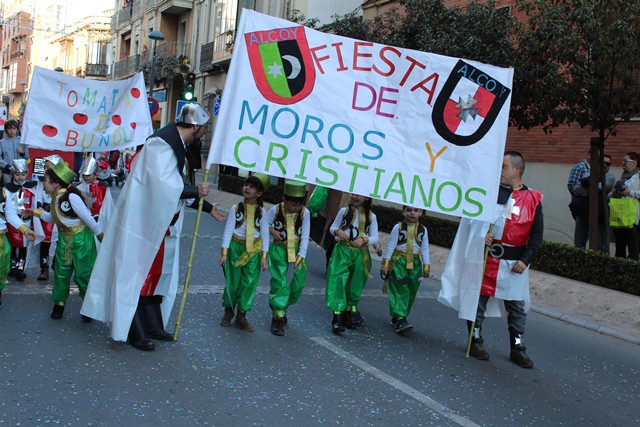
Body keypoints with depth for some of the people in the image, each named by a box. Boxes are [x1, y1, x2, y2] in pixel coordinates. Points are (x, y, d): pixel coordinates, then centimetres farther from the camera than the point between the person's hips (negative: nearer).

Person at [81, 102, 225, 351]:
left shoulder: (177, 144, 10)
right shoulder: (162, 144, -20)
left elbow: (178, 188, 19)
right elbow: (166, 186, -29)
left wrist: (207, 207, 23)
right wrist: (197, 191, -14)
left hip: (161, 224, 10)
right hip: (143, 221, -10)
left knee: (157, 274, 15)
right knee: (138, 273, 1)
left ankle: (153, 326, 27)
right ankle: (135, 332, 11)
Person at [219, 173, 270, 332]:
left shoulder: (262, 212, 1)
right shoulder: (236, 208, -3)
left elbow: (265, 234, 2)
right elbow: (228, 230, -4)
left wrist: (264, 256, -3)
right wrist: (224, 252, -9)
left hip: (253, 249, 1)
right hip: (235, 247, -1)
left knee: (250, 282, 0)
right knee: (232, 281, 4)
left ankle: (241, 315, 13)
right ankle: (228, 311, 25)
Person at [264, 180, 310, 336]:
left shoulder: (305, 213, -8)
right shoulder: (276, 210, -10)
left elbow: (305, 236, -8)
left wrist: (301, 255, -15)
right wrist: (272, 231, -15)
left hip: (296, 250, 2)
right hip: (279, 250, -2)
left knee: (297, 284, 7)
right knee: (280, 282, -10)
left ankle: (282, 307, 34)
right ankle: (278, 317, 0)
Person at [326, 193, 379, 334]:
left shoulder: (371, 216, 4)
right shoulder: (344, 211, 3)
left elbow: (375, 237, 2)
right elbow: (332, 227, 9)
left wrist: (363, 240, -17)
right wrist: (338, 231, -14)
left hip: (360, 254, 2)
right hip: (342, 250, -2)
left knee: (355, 285, 11)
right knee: (338, 281, -13)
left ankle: (349, 311, 28)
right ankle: (337, 317, -15)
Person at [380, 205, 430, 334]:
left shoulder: (423, 230, 6)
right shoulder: (398, 227, -2)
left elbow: (425, 249, 8)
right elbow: (391, 245, -2)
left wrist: (426, 266, 2)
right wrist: (385, 264, -5)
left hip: (415, 264, 4)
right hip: (398, 261, -4)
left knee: (410, 292, 5)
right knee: (400, 291, -12)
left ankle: (396, 318, 16)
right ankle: (400, 320, -16)